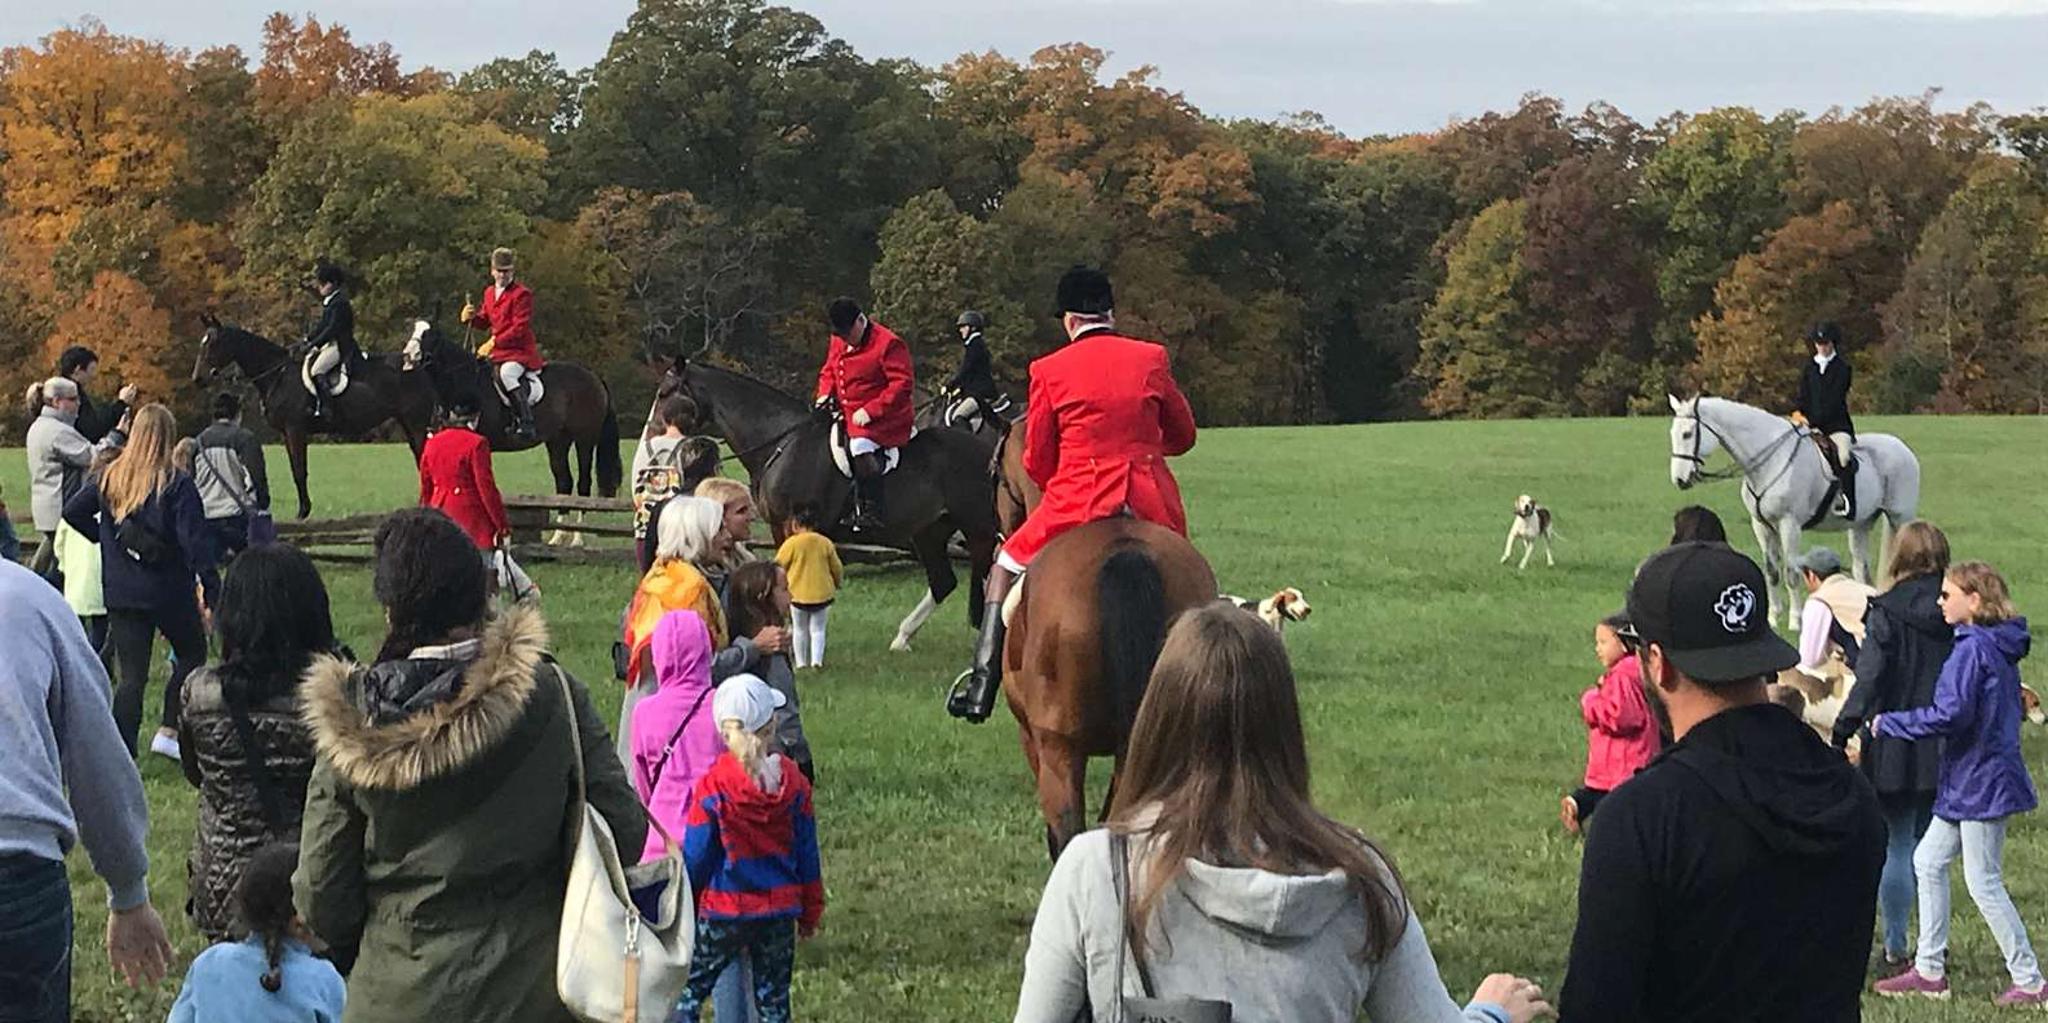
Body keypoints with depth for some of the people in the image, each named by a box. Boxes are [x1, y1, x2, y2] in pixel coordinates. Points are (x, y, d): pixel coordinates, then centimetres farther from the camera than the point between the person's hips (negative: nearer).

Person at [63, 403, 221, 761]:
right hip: (170, 593, -4)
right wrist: (213, 593, -17)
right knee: (192, 655, 19)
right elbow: (196, 542, -18)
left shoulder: (111, 479, 2)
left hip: (121, 594, 4)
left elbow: (72, 512, 8)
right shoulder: (176, 485, -13)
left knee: (131, 677, 5)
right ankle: (168, 732, 11)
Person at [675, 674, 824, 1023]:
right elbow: (806, 854, 4)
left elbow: (695, 857, -6)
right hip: (779, 913, 3)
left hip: (723, 912, -3)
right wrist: (810, 912, 16)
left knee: (687, 993, 8)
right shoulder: (793, 783, -4)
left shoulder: (711, 787, -13)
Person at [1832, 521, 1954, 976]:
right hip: (1945, 751, 4)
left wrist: (1843, 733, -11)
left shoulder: (1887, 612, -11)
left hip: (1894, 750, -4)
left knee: (1895, 849, 3)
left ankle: (1896, 950, 5)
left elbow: (1870, 678, -16)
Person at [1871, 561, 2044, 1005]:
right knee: (1928, 861, 14)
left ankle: (2030, 982, 7)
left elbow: (1949, 715, -25)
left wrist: (1887, 724, -15)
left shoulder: (1972, 649, -19)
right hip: (1971, 781, 10)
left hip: (1982, 781, -10)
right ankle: (1929, 970, 19)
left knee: (1984, 882, -2)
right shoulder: (2000, 648, 10)